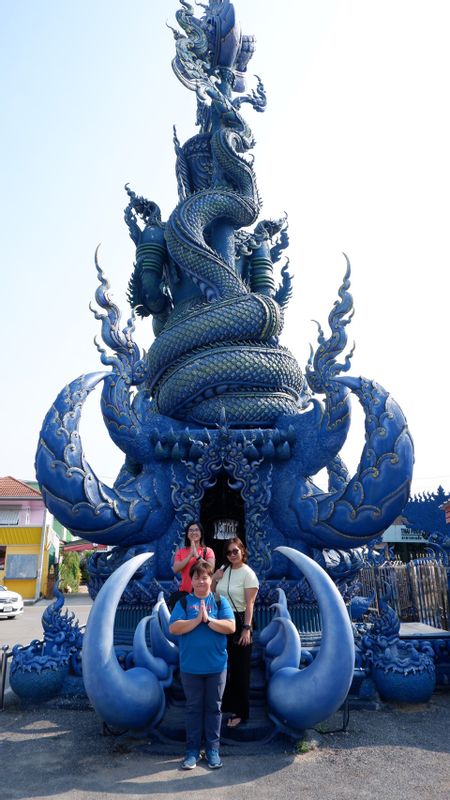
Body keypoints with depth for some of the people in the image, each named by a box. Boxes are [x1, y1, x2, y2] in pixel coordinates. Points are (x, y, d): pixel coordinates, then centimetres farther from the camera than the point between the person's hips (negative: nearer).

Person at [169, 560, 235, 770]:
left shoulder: (220, 601, -1)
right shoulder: (184, 602, -1)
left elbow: (230, 627, -12)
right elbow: (173, 628, -12)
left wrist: (208, 619, -20)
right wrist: (197, 620, -19)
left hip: (216, 666, 0)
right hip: (190, 666, 0)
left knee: (213, 708, 11)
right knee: (193, 708, 11)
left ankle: (213, 749, 24)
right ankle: (192, 750, 23)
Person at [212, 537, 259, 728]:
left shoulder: (248, 574, -13)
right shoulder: (224, 569, 5)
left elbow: (250, 603, -16)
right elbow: (212, 593, 16)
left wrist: (247, 628, -22)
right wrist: (214, 580, -3)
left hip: (239, 621, -6)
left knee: (240, 669, 5)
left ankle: (240, 712, 19)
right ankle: (227, 703, 33)